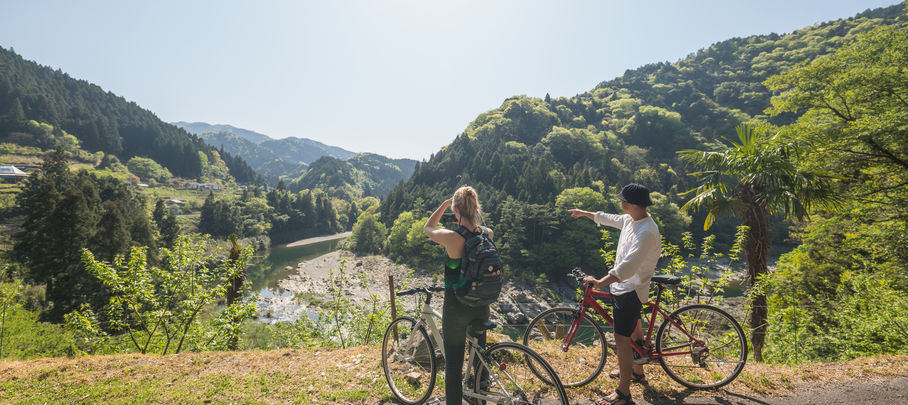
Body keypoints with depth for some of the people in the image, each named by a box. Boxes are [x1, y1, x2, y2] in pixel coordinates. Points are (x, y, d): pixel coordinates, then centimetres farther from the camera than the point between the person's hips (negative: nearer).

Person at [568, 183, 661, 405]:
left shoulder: (646, 232, -29)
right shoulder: (630, 220, 0)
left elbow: (627, 267, -34)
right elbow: (607, 218, 20)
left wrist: (599, 282, -30)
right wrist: (584, 213, 29)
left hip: (630, 290, -10)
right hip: (628, 286, 10)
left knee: (622, 339, -3)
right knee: (634, 329, 25)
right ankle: (637, 371, 47)